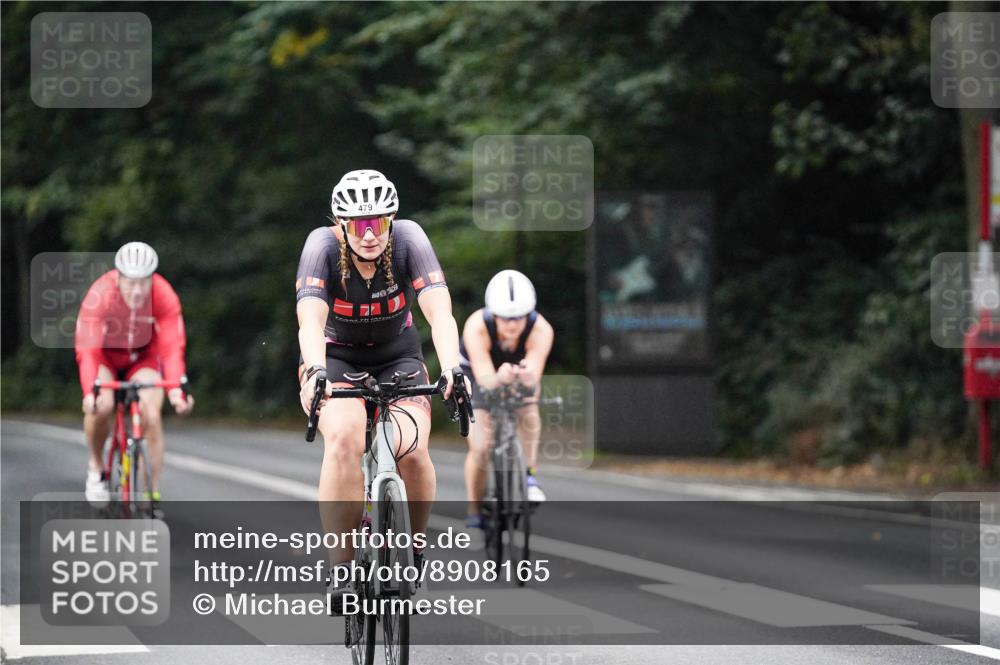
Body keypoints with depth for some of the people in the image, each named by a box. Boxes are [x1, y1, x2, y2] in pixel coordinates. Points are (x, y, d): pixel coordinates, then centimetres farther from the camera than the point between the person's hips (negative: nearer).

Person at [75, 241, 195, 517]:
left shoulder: (164, 296, -29)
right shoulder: (100, 295, -33)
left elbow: (172, 346, -33)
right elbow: (87, 349, -38)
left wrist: (177, 389, -49)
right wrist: (90, 391, -52)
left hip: (143, 356, 1)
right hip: (106, 354, -1)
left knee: (151, 415, -19)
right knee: (100, 406, -28)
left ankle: (154, 494, -8)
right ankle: (96, 468, 0)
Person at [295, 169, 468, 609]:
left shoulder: (408, 239, -23)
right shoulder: (323, 246, -25)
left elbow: (439, 310, -34)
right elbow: (311, 321, -38)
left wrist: (451, 369, -51)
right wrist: (315, 373, -57)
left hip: (398, 358, 1)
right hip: (336, 357, -1)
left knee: (412, 450, -24)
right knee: (345, 438, -31)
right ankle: (341, 568, -24)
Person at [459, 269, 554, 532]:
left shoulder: (541, 330, -35)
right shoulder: (476, 327, -38)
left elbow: (534, 375, -46)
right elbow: (485, 379, -46)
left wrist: (527, 375, -70)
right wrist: (499, 378, -69)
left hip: (520, 378, 1)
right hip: (477, 375, -1)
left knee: (528, 413, -30)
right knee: (480, 447, -13)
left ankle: (530, 477, -13)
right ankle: (474, 511, 5)